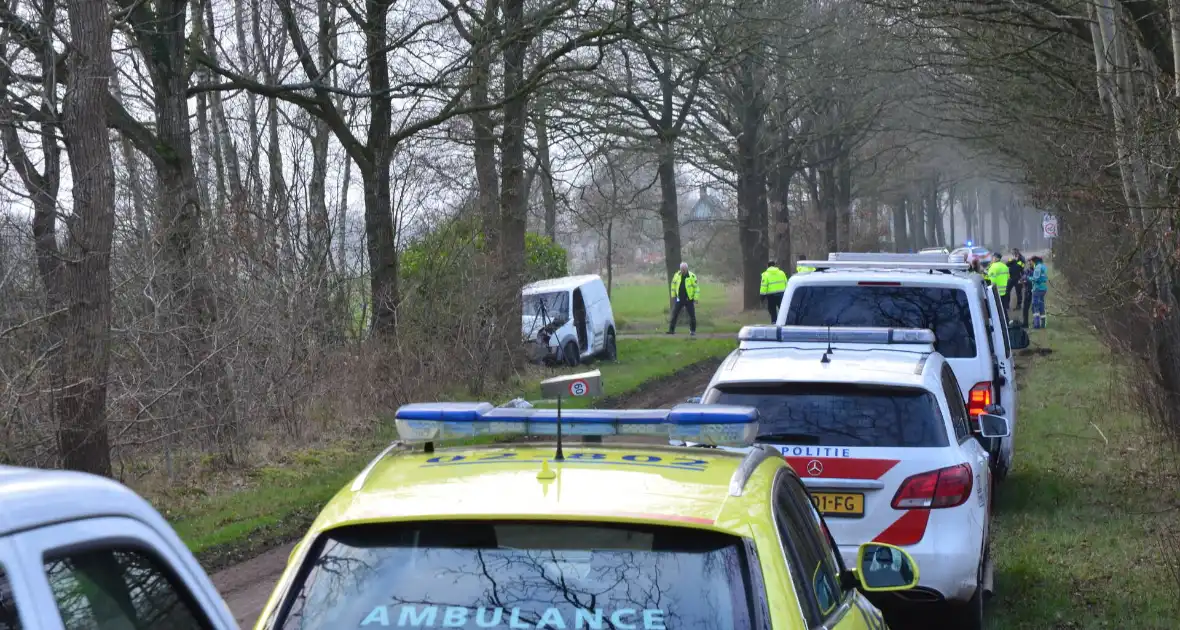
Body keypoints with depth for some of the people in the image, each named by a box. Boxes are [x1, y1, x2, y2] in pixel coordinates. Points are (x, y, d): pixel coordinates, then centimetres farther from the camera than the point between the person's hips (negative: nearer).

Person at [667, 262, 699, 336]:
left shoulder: (692, 276, -12)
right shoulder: (677, 275, -1)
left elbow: (697, 288, -8)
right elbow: (673, 284, 14)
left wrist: (696, 299, -11)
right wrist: (673, 295, 13)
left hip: (689, 299, -3)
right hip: (679, 299, 3)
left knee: (692, 315, 2)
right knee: (674, 314, 1)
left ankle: (692, 331, 13)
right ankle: (671, 330, 6)